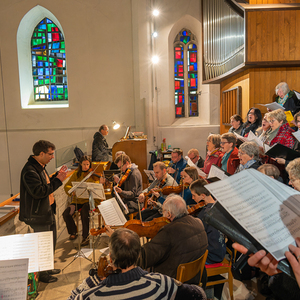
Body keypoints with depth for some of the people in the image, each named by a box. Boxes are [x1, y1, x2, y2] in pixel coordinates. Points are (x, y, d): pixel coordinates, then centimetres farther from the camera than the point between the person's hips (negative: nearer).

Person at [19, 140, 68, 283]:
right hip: (38, 215, -10)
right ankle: (42, 274, 22)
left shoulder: (40, 167, 8)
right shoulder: (29, 171, -25)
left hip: (48, 211, 10)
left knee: (51, 241, 21)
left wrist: (57, 175, 1)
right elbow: (38, 192, -31)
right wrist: (58, 180, -27)